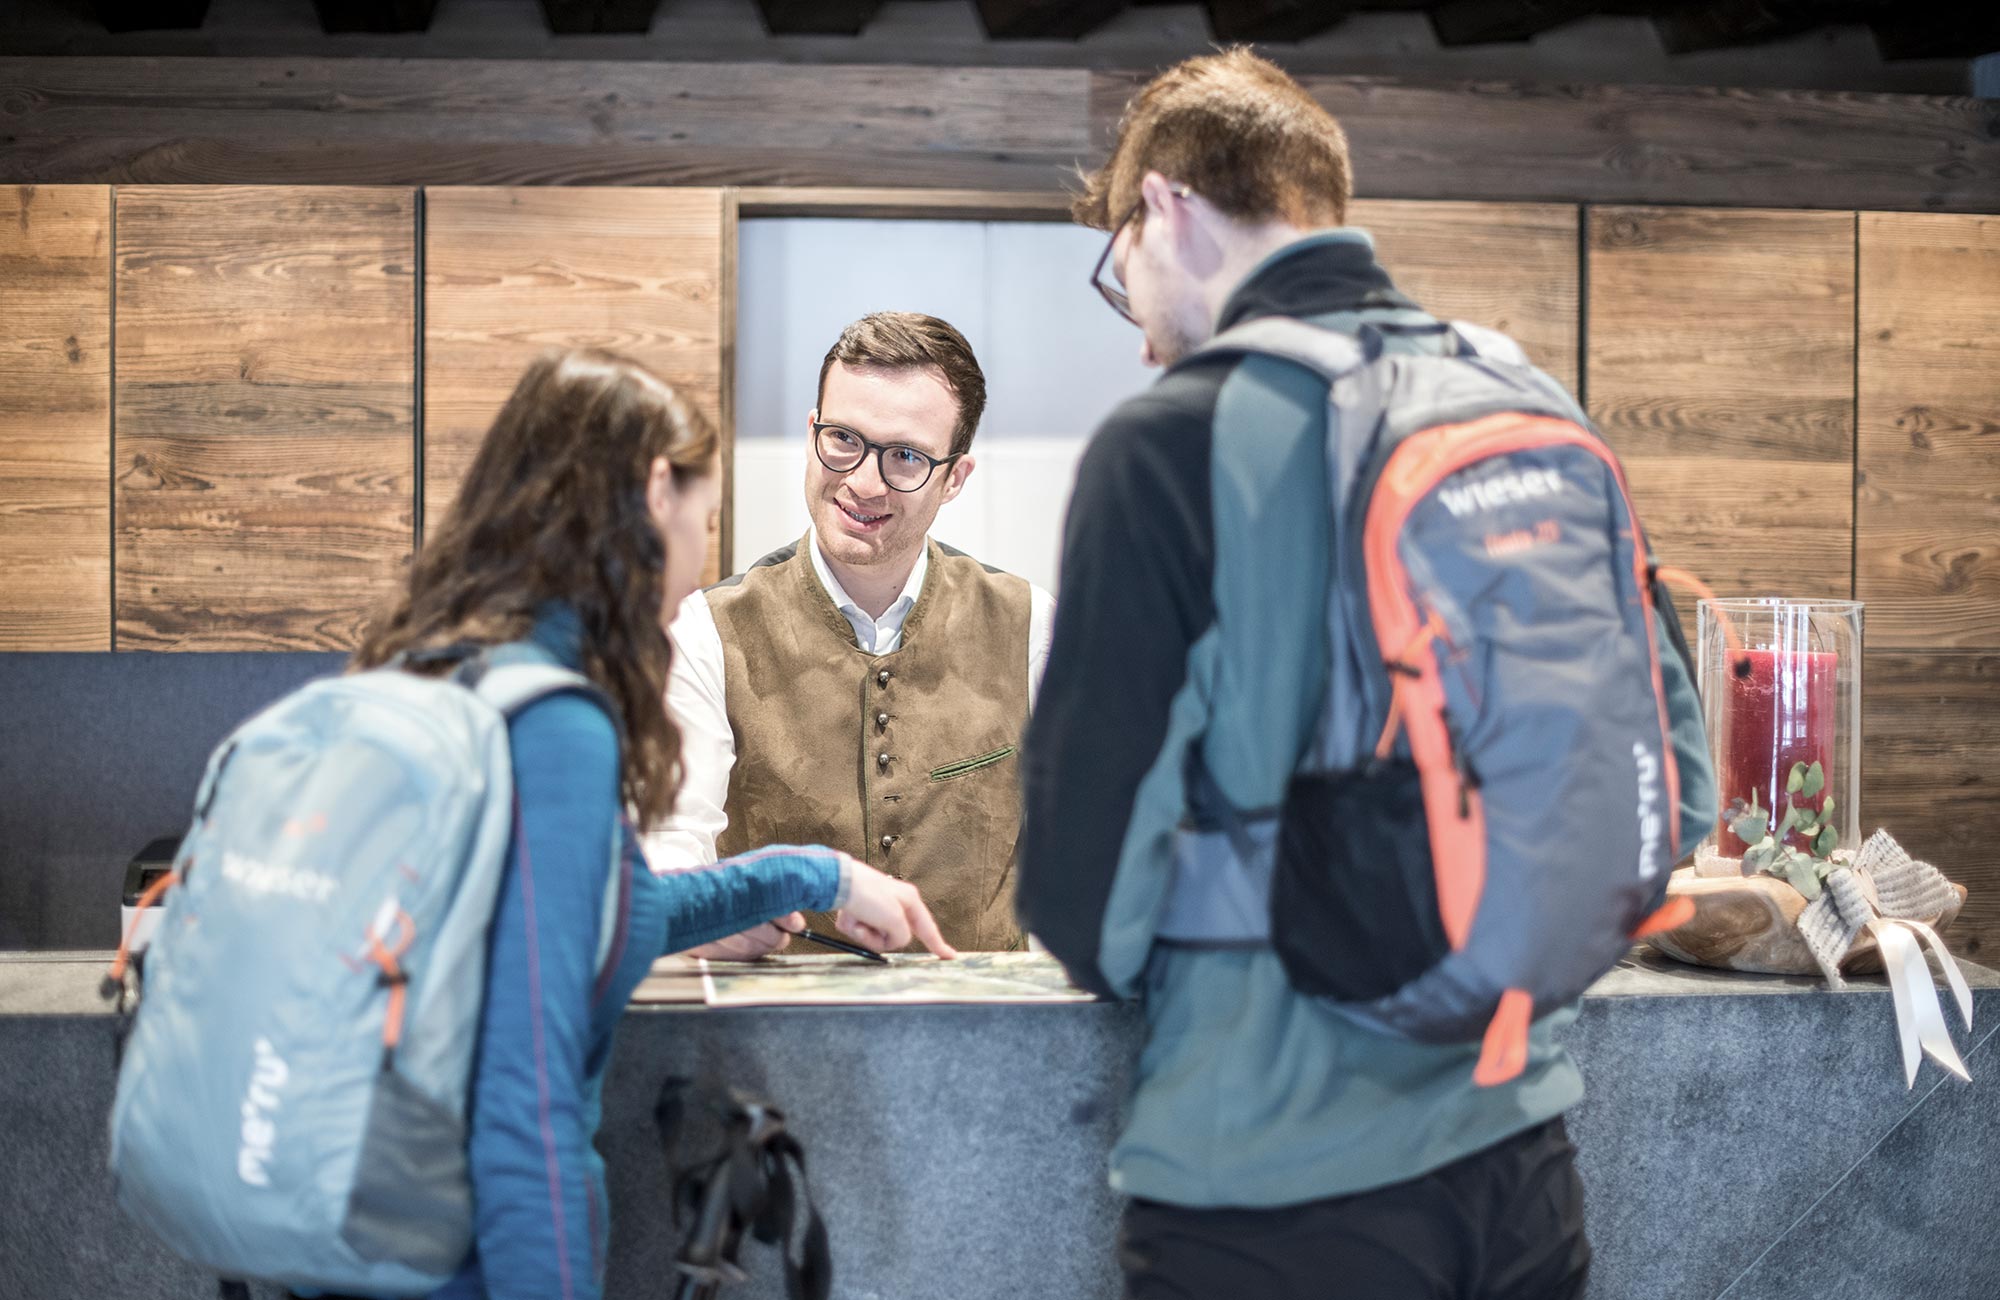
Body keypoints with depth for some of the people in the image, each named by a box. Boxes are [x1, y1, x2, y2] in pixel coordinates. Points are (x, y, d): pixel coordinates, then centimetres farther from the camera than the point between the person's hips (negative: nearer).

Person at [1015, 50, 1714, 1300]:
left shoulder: (1173, 442, -14)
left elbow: (1090, 838, -13)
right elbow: (1676, 778, 5)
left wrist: (1123, 964, 9)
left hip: (1279, 1190, -5)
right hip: (1519, 1148, 6)